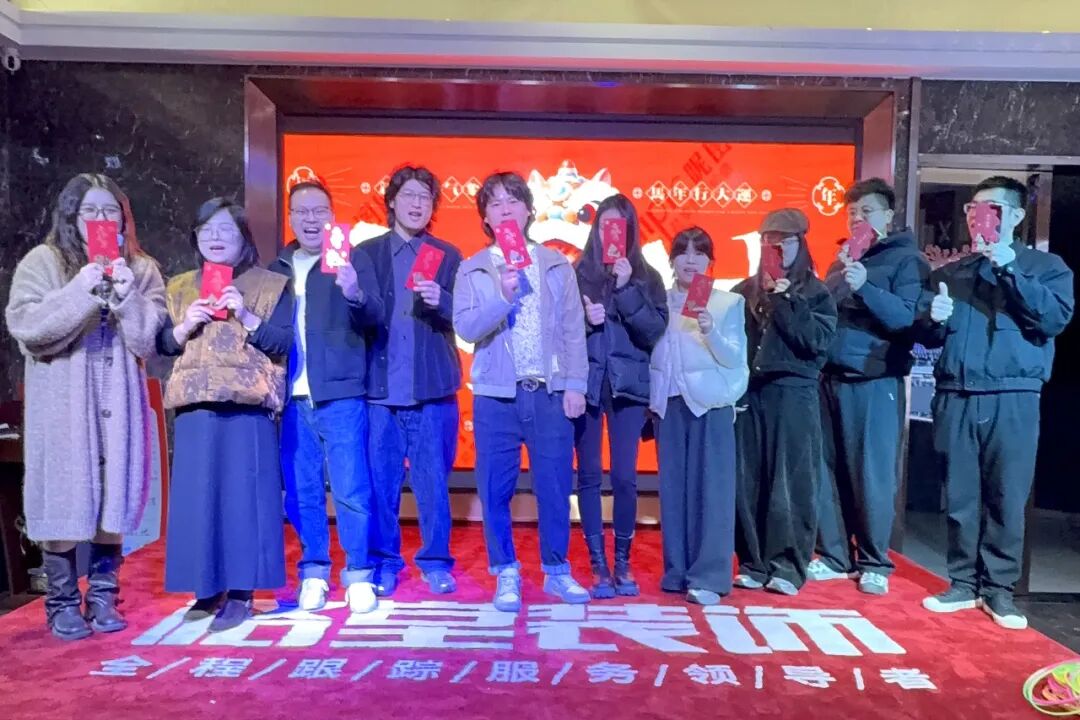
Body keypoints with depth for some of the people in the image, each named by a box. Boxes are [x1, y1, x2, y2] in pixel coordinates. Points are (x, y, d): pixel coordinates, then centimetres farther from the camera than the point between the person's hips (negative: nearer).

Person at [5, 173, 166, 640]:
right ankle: (62, 602, 14)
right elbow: (23, 325, -9)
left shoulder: (141, 270, 9)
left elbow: (149, 341, 1)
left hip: (118, 404, 2)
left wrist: (128, 298, -14)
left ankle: (103, 597, 18)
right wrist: (79, 292, -18)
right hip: (60, 405, -2)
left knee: (112, 497, 5)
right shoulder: (42, 262, 4)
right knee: (63, 500, 0)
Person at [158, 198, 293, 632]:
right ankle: (208, 587, 17)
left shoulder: (270, 285, 5)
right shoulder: (180, 287, 16)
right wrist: (186, 326, -5)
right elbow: (162, 344, 14)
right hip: (195, 404, 4)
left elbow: (284, 343, -3)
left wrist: (247, 317, -16)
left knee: (244, 493, -3)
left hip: (247, 404, -4)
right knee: (198, 493, 5)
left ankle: (240, 591, 7)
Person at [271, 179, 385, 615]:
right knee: (301, 492, 10)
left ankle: (359, 574, 12)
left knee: (351, 490, -1)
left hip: (340, 395, -4)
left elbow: (374, 318, -11)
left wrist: (355, 295, -33)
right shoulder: (278, 269, 13)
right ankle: (314, 572, 23)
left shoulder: (353, 260, 1)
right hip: (292, 398, 4)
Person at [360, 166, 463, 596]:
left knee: (433, 479, 5)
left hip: (432, 385, 0)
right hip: (380, 384, 0)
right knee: (380, 480, 5)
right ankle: (384, 563, 20)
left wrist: (441, 302, -19)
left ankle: (436, 563, 19)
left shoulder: (448, 256, 10)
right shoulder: (367, 252, 10)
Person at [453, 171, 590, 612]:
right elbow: (465, 328, -7)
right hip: (497, 394, 0)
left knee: (555, 486, 6)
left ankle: (557, 571, 22)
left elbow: (573, 329, 5)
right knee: (496, 490, 4)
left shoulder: (557, 265, 9)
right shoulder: (473, 270, 6)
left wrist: (575, 385, -1)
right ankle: (506, 575, 19)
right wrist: (503, 297, -21)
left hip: (550, 392, 1)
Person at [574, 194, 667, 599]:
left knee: (624, 476, -1)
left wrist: (626, 289, -13)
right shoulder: (577, 274, 7)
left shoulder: (647, 278, 8)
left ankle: (623, 564, 14)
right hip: (586, 383, 0)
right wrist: (584, 320, -14)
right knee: (589, 475, 1)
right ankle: (599, 566, 11)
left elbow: (656, 331, -5)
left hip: (628, 385, 0)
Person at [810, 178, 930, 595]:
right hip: (831, 379, 6)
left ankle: (874, 564, 14)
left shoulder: (907, 260, 1)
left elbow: (907, 318, -14)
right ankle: (834, 556, 20)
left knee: (872, 476, -1)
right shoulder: (841, 261, 18)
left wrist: (865, 287, -24)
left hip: (876, 382, -5)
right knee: (827, 472, 8)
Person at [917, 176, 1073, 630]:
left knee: (1006, 498, 2)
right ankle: (963, 583, 18)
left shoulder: (1045, 266, 9)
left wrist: (1010, 269, -13)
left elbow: (1055, 319, -9)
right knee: (959, 497, 6)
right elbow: (925, 336, 15)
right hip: (954, 398, 3)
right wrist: (933, 319, -8)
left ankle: (1000, 588, 15)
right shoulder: (949, 273, 17)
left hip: (1012, 399, -2)